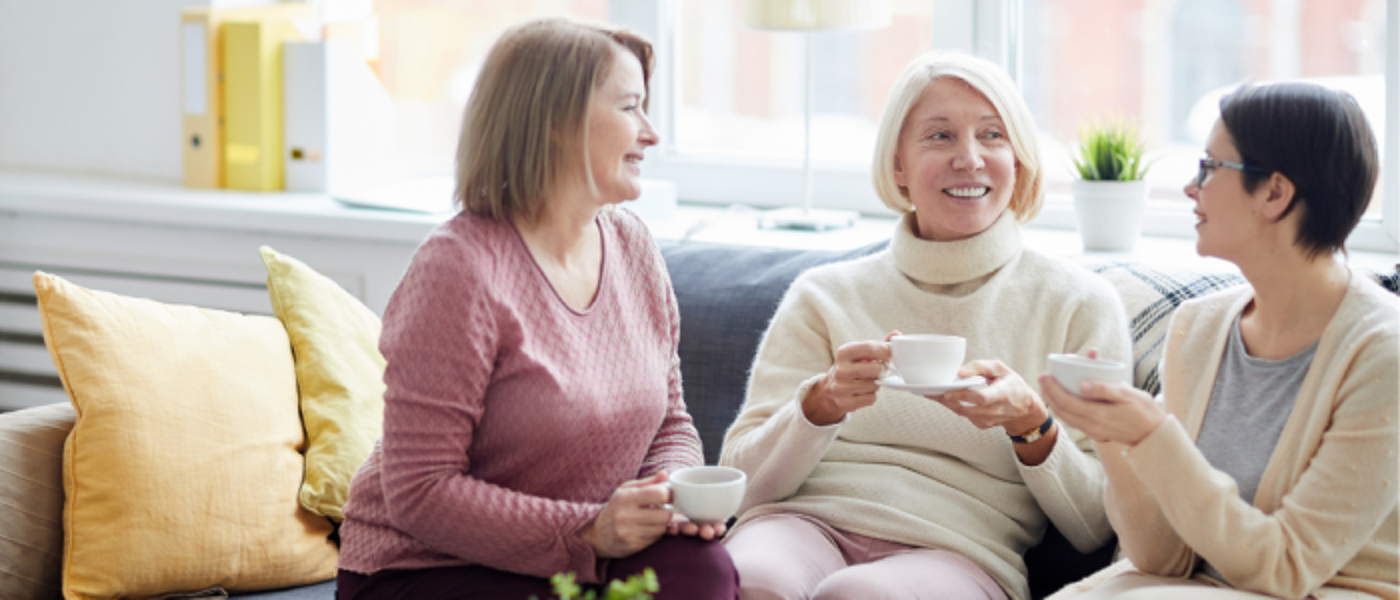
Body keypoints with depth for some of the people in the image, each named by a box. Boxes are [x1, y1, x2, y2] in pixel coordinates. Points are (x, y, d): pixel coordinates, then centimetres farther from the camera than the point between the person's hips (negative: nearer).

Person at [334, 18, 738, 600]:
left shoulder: (632, 246, 5)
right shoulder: (459, 267, -17)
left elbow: (670, 422, 15)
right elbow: (419, 495, -20)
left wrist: (676, 491, -10)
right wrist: (587, 531, -27)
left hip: (588, 552, 6)